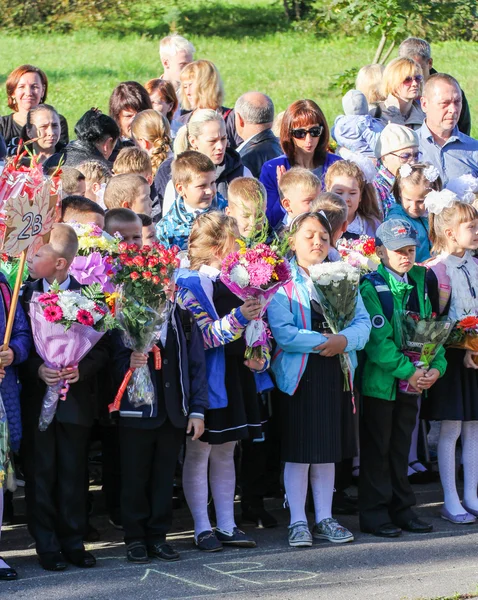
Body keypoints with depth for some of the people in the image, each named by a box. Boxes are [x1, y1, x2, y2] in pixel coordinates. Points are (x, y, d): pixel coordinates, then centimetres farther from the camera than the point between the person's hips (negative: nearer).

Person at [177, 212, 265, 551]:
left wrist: (259, 360, 4)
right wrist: (237, 319, -30)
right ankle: (202, 529, 5)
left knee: (225, 453, 12)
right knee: (198, 454, 0)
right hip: (208, 380, -7)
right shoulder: (190, 285, -11)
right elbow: (202, 336, -19)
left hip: (237, 378, 8)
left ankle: (227, 526, 17)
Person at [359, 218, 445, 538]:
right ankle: (374, 513, 7)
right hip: (380, 380, -6)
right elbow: (377, 339, -17)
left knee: (401, 448, 13)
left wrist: (436, 367, -7)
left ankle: (402, 508, 20)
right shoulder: (371, 287, -10)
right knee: (377, 449, 2)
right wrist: (408, 371, -21)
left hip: (413, 381, 6)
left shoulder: (418, 284, 10)